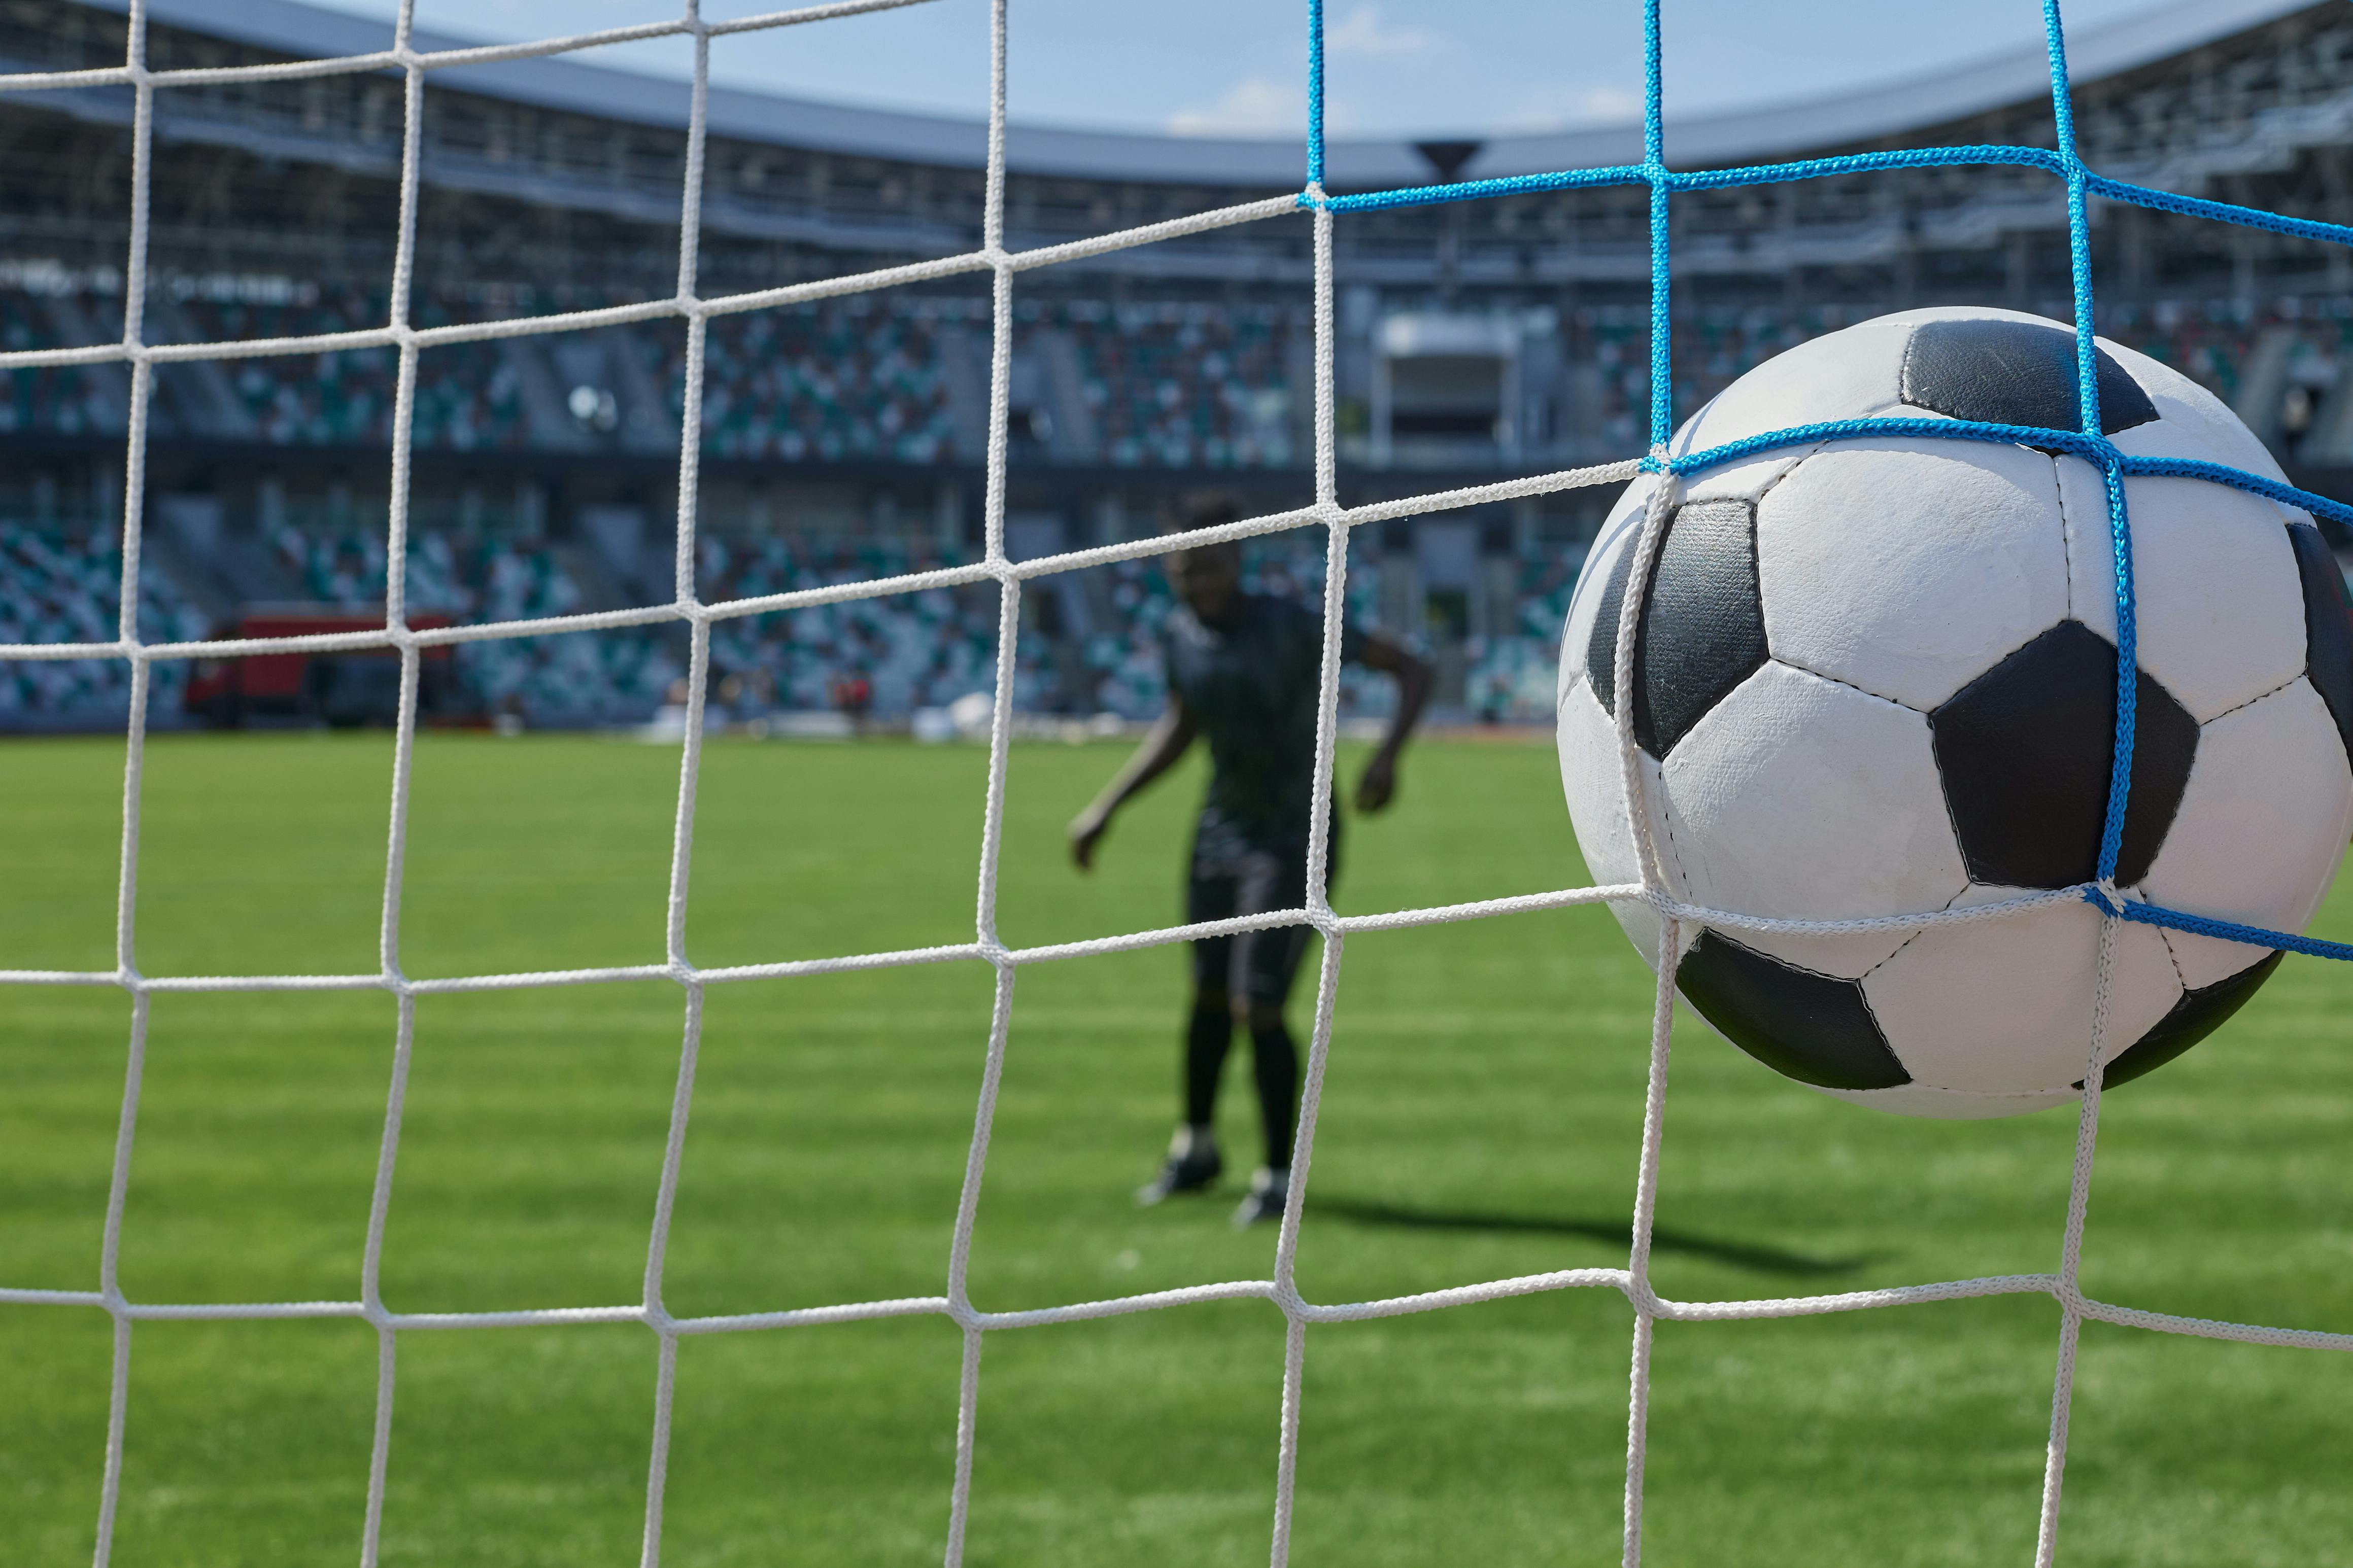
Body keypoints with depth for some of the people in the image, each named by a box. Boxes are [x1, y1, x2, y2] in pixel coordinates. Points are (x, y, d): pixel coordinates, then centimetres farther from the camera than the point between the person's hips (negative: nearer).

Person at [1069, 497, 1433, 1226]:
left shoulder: (1293, 627, -22)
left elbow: (1414, 670, -21)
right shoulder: (1180, 634, -4)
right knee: (1210, 995, 18)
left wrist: (1388, 755, -38)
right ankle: (1196, 1148, 40)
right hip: (1224, 831, 6)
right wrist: (1106, 809, 13)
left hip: (1296, 843, -6)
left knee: (1257, 1010, -11)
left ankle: (1280, 1174, 8)